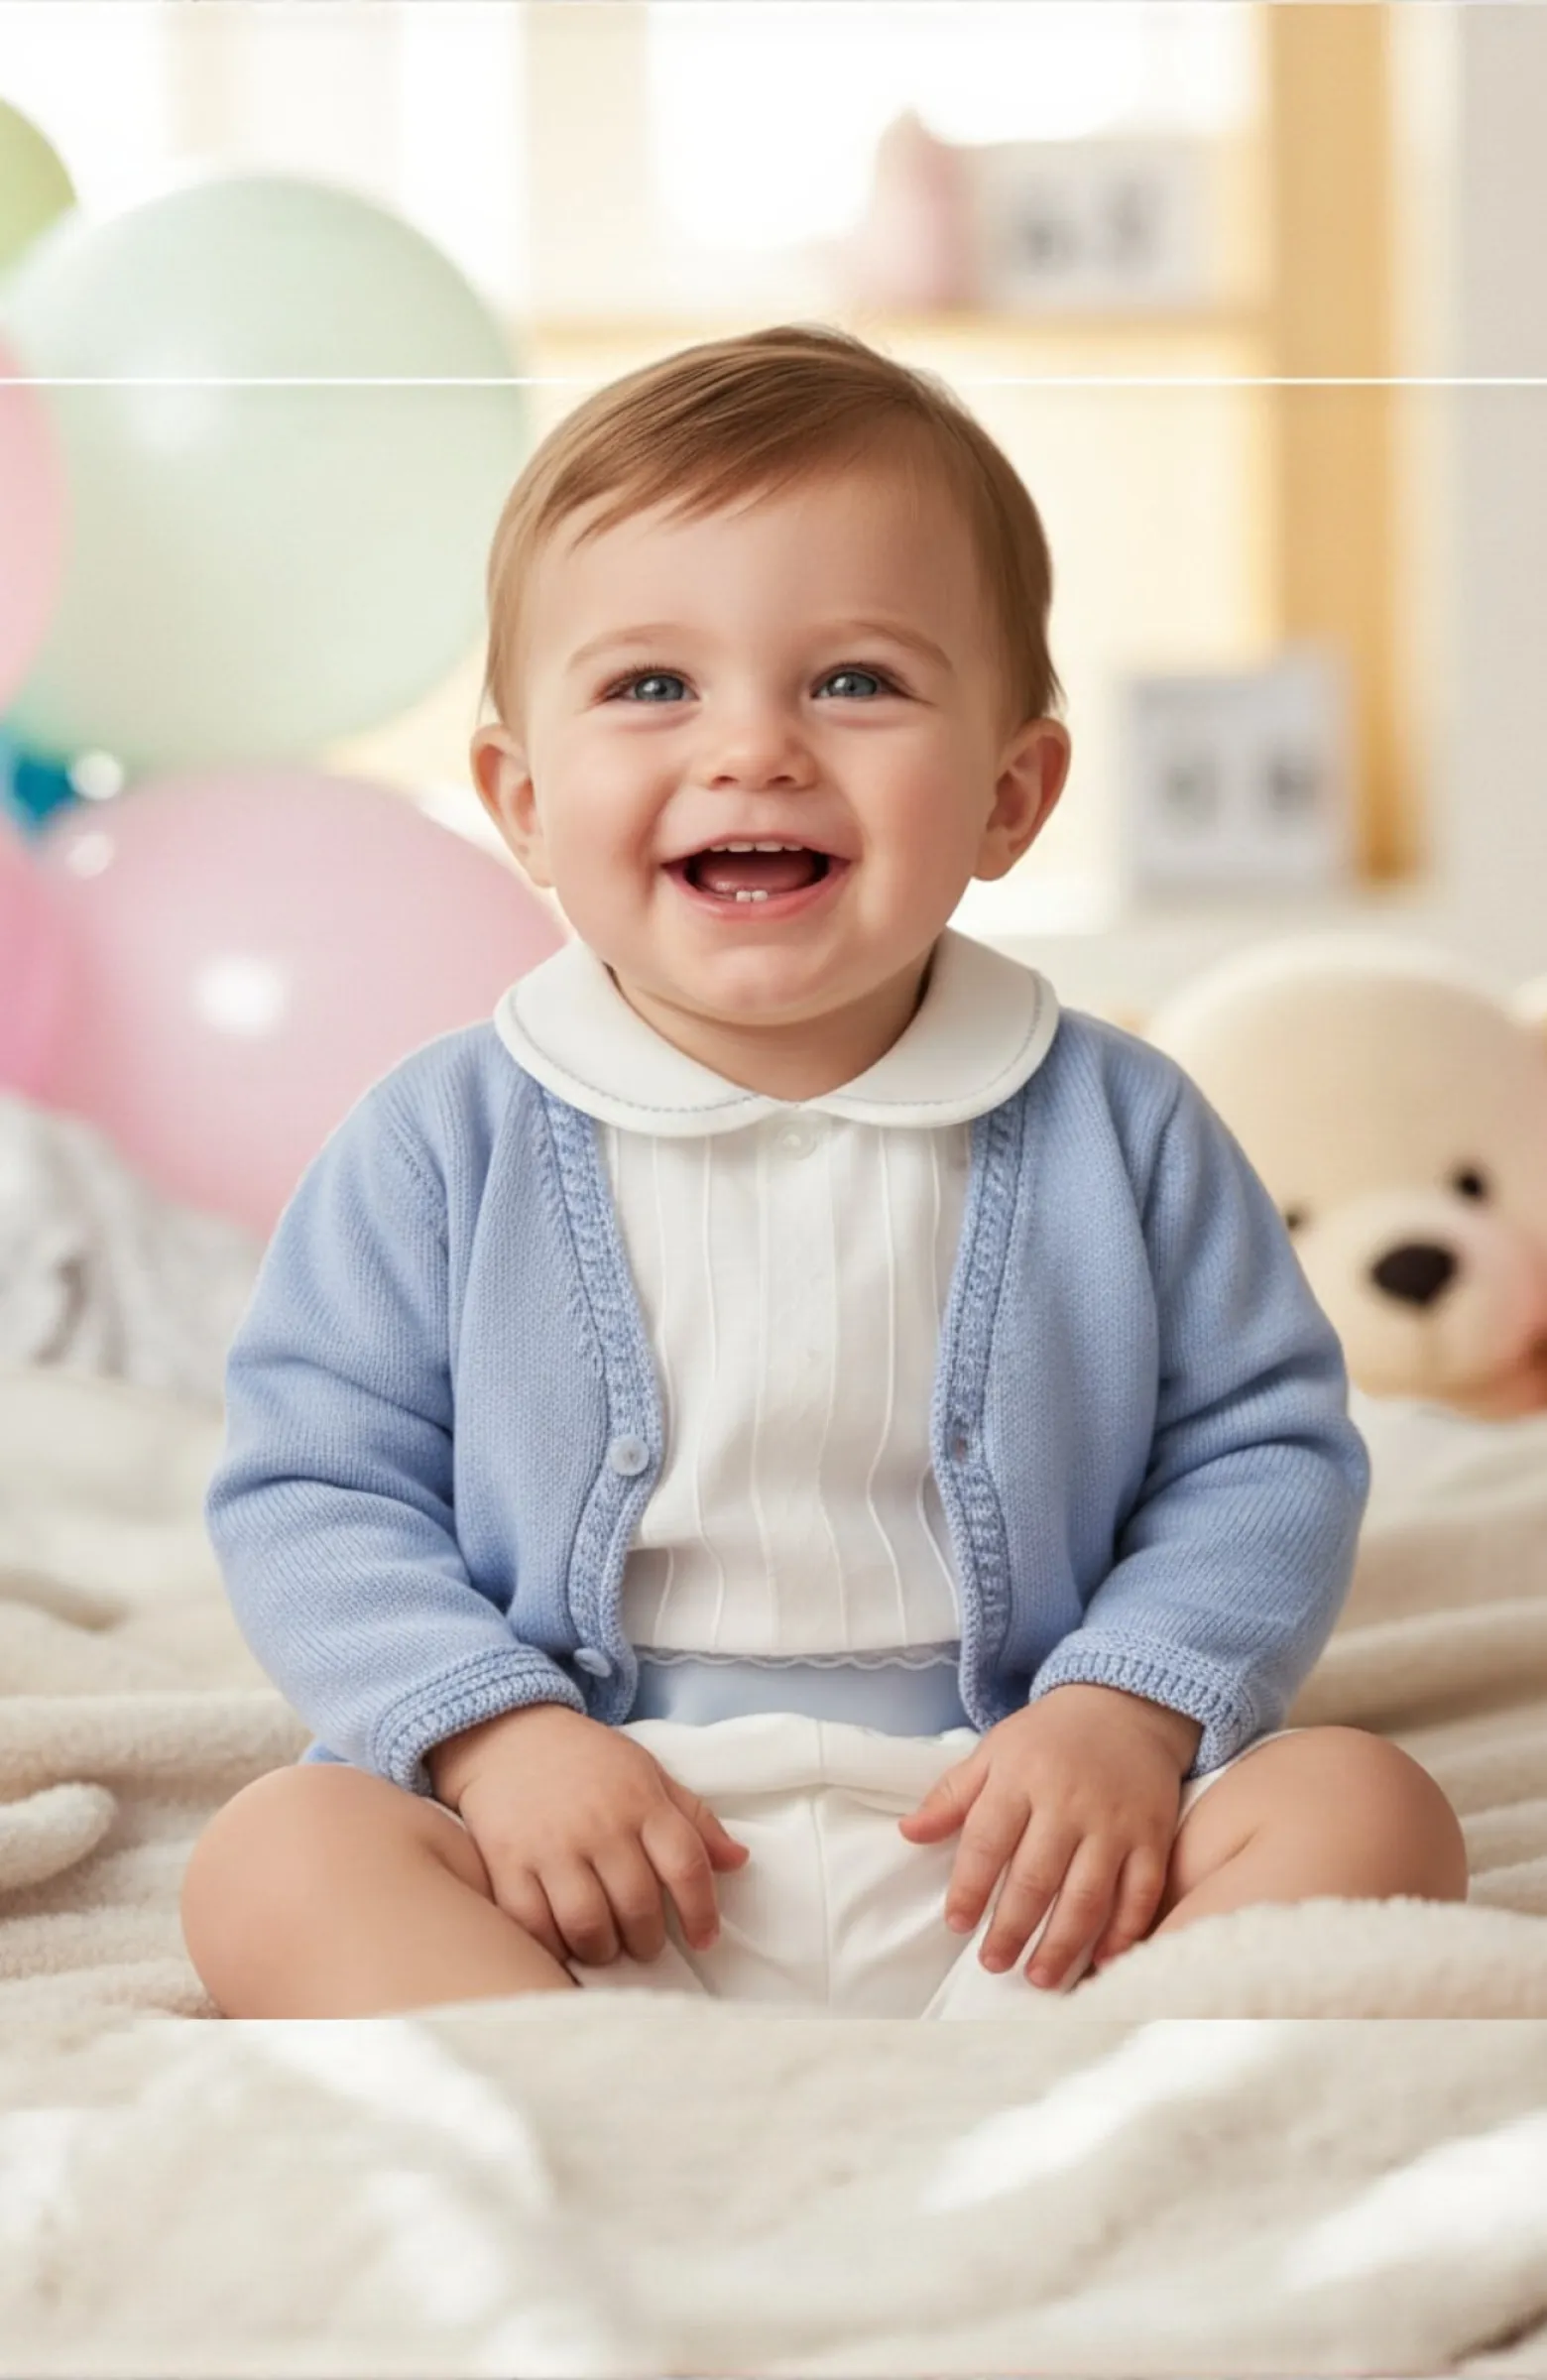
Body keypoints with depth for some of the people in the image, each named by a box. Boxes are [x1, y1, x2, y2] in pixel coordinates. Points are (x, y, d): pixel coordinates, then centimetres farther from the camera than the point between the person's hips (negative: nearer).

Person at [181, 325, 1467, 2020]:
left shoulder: (1115, 1130, 3)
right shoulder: (443, 1143, 1)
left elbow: (1263, 1453, 7)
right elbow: (312, 1487, 3)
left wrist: (1133, 1707, -10)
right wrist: (496, 1732, -13)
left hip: (1006, 1860, 1)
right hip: (588, 1876, 0)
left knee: (1360, 1805, -21)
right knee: (276, 1851, -25)